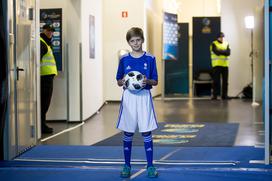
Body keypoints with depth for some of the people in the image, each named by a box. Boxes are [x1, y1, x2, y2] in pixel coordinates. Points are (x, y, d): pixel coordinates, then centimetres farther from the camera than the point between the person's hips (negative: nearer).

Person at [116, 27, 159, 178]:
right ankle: (127, 166, 16)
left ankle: (150, 166, 9)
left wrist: (147, 81, -16)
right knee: (128, 133, 6)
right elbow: (118, 82, 10)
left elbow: (155, 82, 5)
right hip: (128, 96, 1)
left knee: (146, 132, 1)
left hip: (144, 96, -1)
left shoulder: (150, 59, 1)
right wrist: (123, 81, -12)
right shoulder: (124, 59, 4)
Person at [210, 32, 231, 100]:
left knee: (225, 81, 3)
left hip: (225, 65, 4)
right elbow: (216, 52, -14)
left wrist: (220, 51, -10)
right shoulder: (214, 44, 2)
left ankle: (224, 95, 9)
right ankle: (215, 95, -4)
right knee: (216, 81, -6)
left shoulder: (226, 43, 14)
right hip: (217, 65, -4)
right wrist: (224, 51, -4)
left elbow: (228, 53, -2)